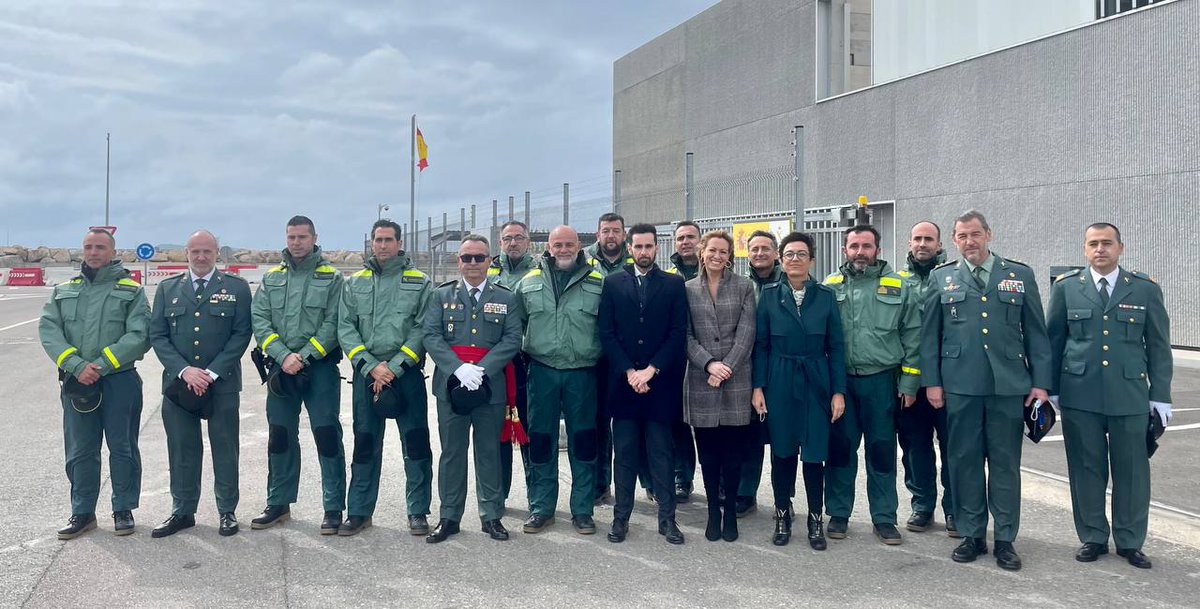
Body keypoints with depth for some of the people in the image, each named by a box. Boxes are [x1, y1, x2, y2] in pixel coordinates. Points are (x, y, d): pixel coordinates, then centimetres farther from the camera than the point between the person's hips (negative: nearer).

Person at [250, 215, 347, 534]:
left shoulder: (331, 278, 1)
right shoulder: (272, 278, 12)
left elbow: (333, 324, -7)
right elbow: (259, 320, 3)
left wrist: (303, 356, -16)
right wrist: (283, 356, -11)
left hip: (320, 368, -4)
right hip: (281, 368, 4)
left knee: (327, 435, -5)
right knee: (280, 436, 11)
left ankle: (334, 508, 3)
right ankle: (279, 504, 24)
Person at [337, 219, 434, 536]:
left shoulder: (420, 283, 3)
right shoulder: (355, 283, 10)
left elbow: (423, 329, -4)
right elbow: (345, 329, 3)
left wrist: (395, 367, -13)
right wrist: (371, 366, -10)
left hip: (407, 373, -2)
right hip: (366, 373, 2)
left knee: (416, 442, 0)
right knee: (365, 444, 8)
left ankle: (418, 512, 11)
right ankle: (359, 512, 17)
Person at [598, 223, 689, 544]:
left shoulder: (674, 284, 5)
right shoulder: (613, 283, 7)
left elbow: (678, 334, -1)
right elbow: (607, 333, 2)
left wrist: (651, 370, -10)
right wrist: (629, 372, -9)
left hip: (660, 382, -1)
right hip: (623, 381, 1)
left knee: (660, 452, 4)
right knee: (624, 453, 6)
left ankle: (667, 518, 11)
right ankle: (621, 516, 14)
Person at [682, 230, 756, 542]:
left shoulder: (743, 287, 5)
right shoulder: (688, 289, 8)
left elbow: (746, 333, -1)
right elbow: (686, 336, 3)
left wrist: (727, 367, -11)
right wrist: (709, 364, -11)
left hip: (736, 380, -1)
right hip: (700, 381, 1)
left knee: (734, 451, 2)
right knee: (708, 452, 6)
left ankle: (730, 512, 15)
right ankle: (713, 513, 17)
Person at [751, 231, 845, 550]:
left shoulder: (825, 296, 3)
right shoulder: (769, 295, 2)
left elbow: (835, 347, 2)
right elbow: (760, 345, 2)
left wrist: (838, 391, -3)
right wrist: (758, 387, -4)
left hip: (816, 384, 0)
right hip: (779, 384, 0)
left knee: (815, 454, 2)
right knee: (782, 452, 7)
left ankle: (816, 520, 16)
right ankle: (782, 516, 21)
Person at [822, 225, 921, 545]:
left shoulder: (899, 286, 3)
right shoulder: (830, 286, 4)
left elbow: (912, 337, 3)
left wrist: (909, 383, -2)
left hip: (881, 381, 0)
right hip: (839, 381, 0)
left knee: (882, 450, 7)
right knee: (840, 448, 7)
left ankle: (884, 518, 18)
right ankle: (838, 514, 20)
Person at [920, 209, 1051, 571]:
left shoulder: (1021, 276, 7)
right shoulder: (941, 278, 7)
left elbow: (1035, 333, 7)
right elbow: (929, 335, 7)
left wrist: (1040, 382, 2)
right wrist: (931, 381, 1)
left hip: (1008, 385, 0)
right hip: (960, 386, 0)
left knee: (1005, 463, 6)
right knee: (964, 461, 6)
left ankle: (1005, 539, 16)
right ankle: (971, 535, 18)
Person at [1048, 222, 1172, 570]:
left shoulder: (1146, 289, 4)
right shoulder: (1066, 288, 4)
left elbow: (1159, 346, 6)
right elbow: (1053, 342, 7)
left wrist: (1161, 396, 3)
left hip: (1130, 396, 0)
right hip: (1079, 396, 0)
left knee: (1132, 471, 5)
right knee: (1087, 470, 7)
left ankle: (1130, 542, 20)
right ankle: (1093, 538, 21)